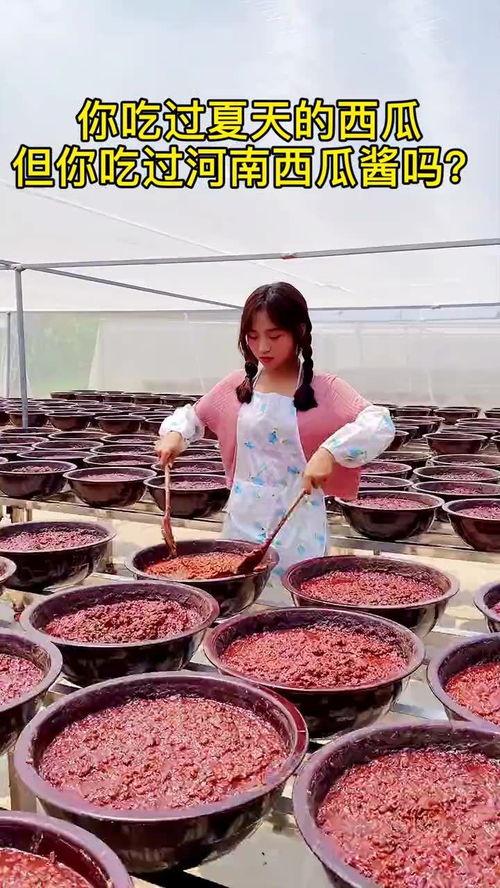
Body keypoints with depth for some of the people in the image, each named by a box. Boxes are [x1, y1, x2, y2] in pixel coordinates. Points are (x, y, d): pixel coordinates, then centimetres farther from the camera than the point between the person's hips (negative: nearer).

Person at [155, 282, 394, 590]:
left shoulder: (323, 389, -9)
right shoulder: (238, 385, 4)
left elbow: (380, 424, -21)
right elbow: (193, 415, 17)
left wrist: (329, 451, -35)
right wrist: (174, 434, -4)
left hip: (298, 522, -3)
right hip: (243, 519, 4)